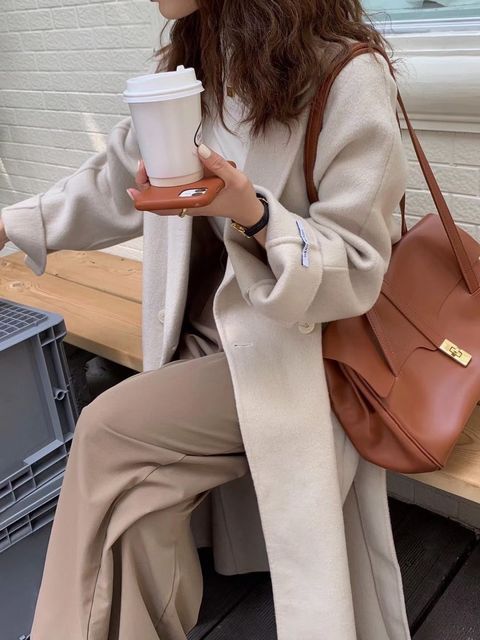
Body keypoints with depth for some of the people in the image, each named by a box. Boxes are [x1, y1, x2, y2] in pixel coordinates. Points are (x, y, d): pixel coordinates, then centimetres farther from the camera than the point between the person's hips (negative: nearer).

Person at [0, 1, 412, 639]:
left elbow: (356, 273, -14)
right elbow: (115, 184, 17)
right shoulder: (191, 67, 7)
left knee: (108, 430, -19)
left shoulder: (348, 77, -15)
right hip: (207, 345, 6)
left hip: (295, 352, -5)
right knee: (138, 519, -13)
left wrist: (252, 215, -31)